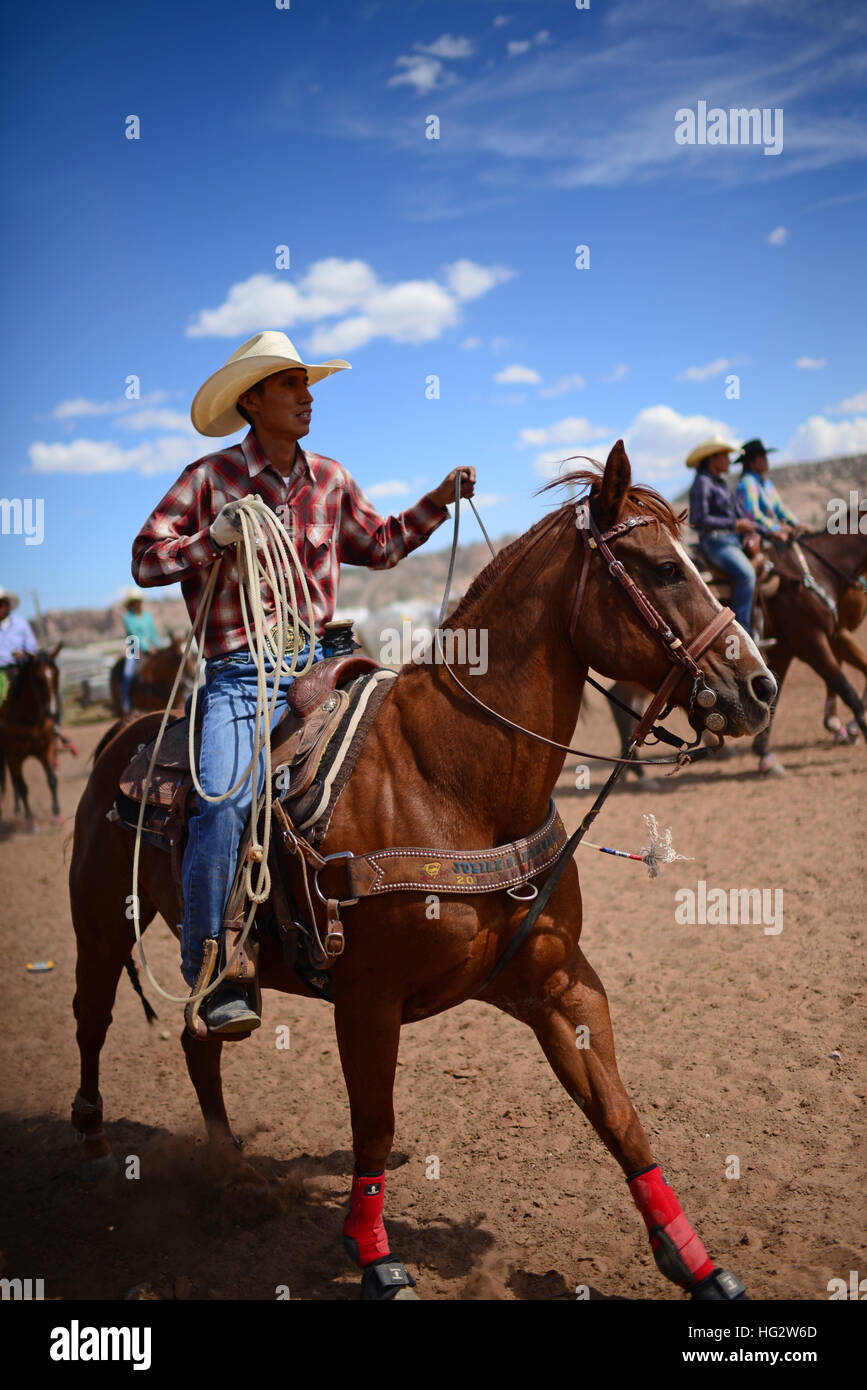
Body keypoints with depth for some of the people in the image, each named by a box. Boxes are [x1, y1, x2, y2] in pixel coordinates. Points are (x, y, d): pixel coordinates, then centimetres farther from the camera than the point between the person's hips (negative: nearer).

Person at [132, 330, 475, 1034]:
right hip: (239, 675, -5)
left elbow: (381, 545, 25)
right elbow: (146, 559, -2)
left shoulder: (331, 480, 13)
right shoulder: (210, 478, -1)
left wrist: (440, 500, 15)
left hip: (314, 664, 5)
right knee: (225, 801, -25)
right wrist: (216, 538, -15)